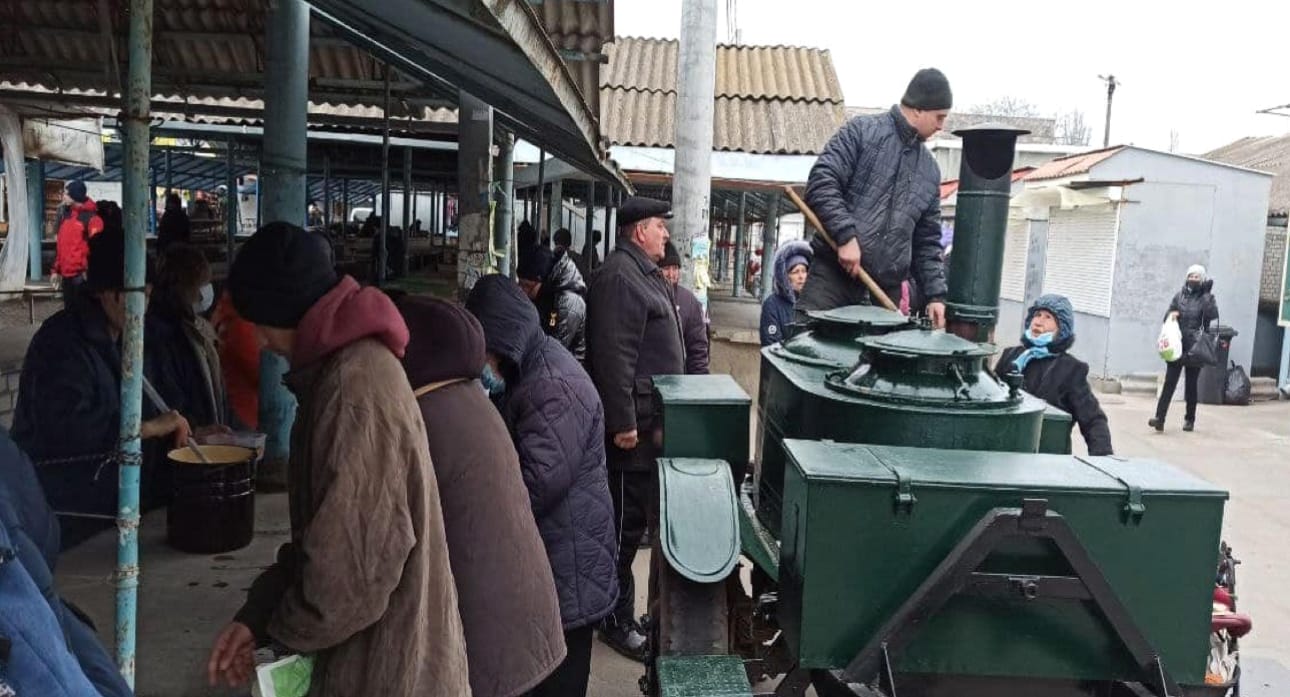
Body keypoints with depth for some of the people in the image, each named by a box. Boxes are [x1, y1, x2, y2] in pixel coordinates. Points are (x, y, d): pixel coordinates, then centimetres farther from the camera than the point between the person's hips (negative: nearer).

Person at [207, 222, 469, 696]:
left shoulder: (355, 387, -24)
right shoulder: (349, 363, 9)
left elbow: (356, 564, -25)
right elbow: (321, 530, 12)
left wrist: (281, 629, -8)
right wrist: (257, 615, 2)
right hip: (377, 653, 9)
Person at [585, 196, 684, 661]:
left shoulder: (645, 274, 18)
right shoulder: (619, 277, -16)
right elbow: (613, 355, -23)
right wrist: (622, 422, -25)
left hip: (652, 421, 11)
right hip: (633, 424, -11)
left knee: (637, 518, 17)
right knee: (625, 522, -1)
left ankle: (624, 611, 29)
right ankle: (617, 622, 9)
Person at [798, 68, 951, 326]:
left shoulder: (930, 170, 18)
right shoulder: (861, 131, 1)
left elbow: (927, 240, 20)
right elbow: (821, 182, -11)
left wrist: (935, 292, 8)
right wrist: (846, 235, -20)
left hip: (886, 290, 5)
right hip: (833, 273, -5)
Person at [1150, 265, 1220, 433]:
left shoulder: (1204, 298, 0)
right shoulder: (1179, 295, 8)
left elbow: (1213, 315, -17)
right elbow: (1167, 316, 13)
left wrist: (1208, 294, -19)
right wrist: (1171, 314, -9)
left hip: (1194, 348, -2)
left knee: (1191, 385, 8)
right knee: (1169, 383, -6)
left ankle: (1190, 419, 21)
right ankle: (1160, 418, -12)